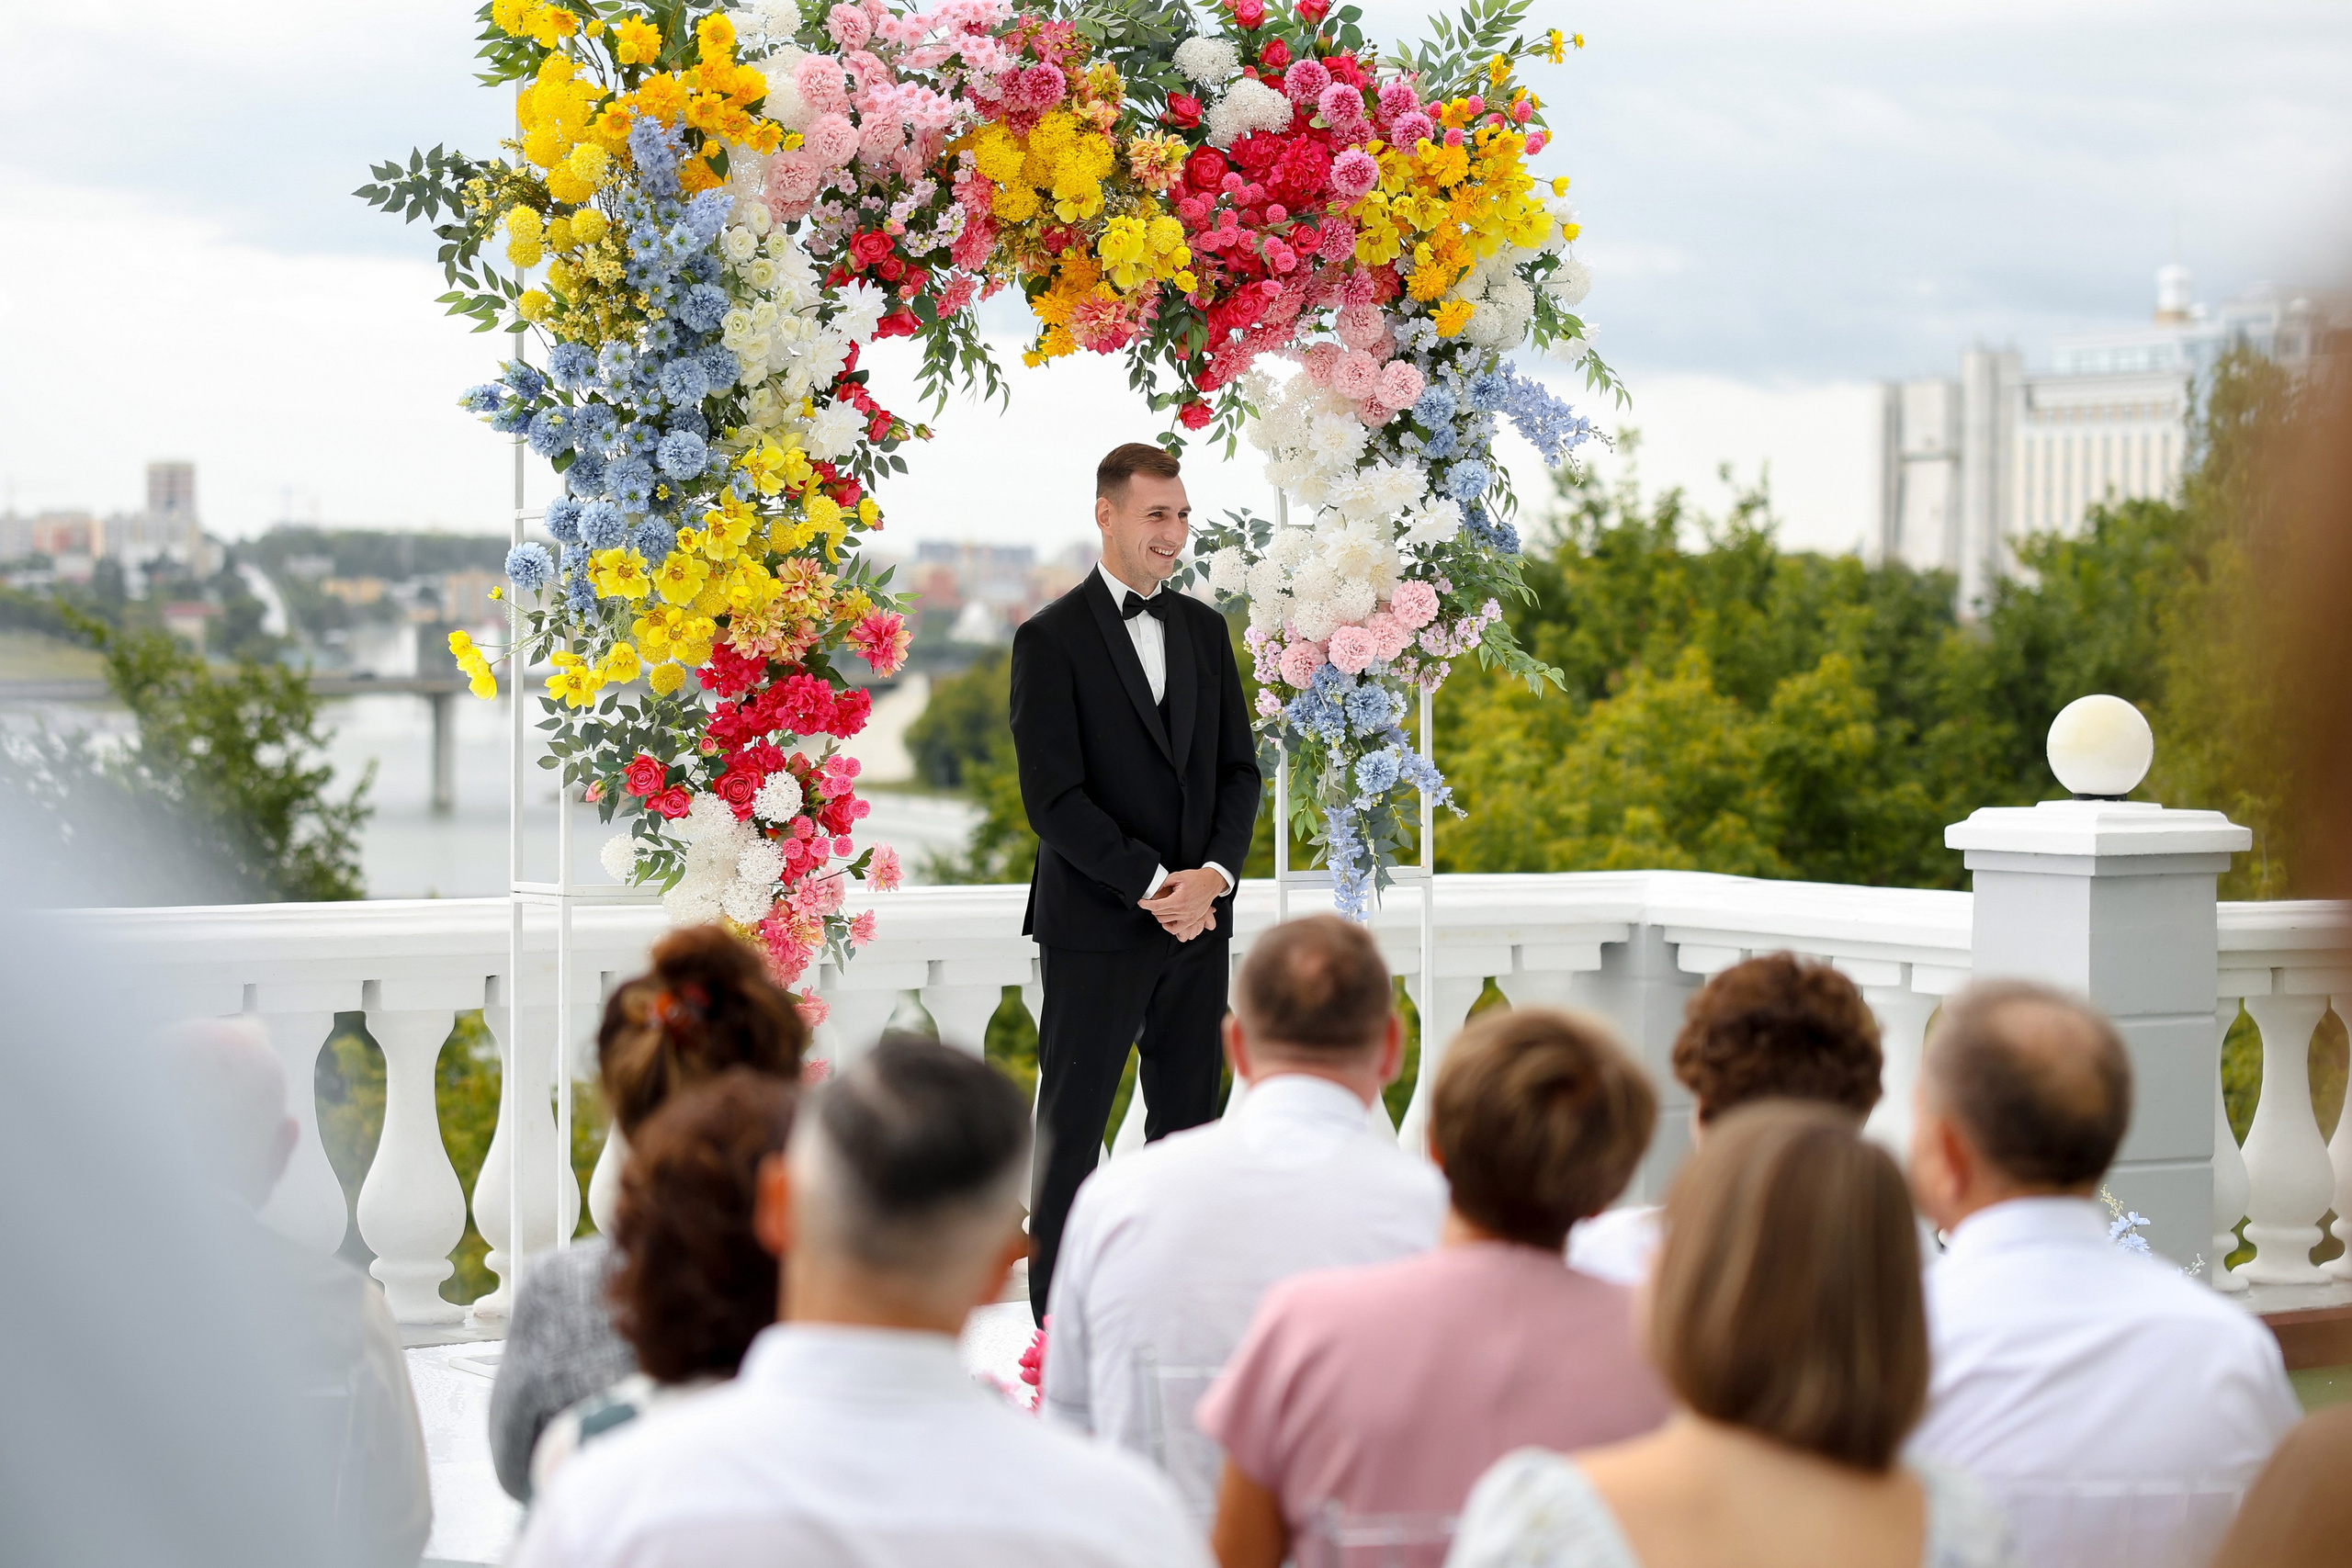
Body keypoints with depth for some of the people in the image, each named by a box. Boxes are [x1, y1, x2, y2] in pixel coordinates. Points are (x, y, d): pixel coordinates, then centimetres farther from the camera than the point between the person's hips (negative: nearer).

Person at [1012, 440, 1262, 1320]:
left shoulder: (1204, 629, 12)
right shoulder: (1051, 639, -7)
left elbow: (1238, 769, 11)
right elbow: (1053, 797, -13)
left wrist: (1212, 875, -7)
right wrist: (1153, 885, -16)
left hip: (1198, 919, 6)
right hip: (1096, 926, -5)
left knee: (1189, 1117, 8)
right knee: (1073, 1124, 1)